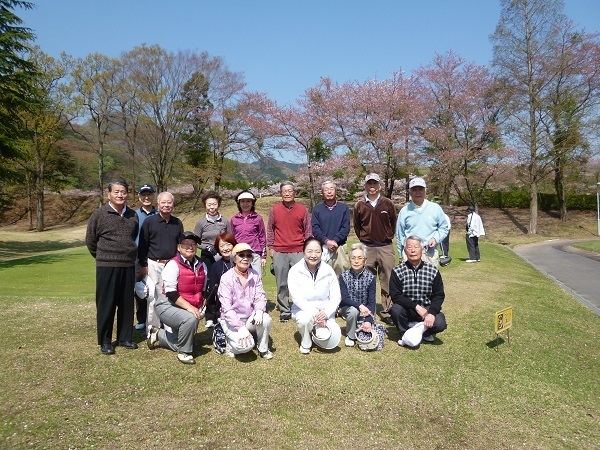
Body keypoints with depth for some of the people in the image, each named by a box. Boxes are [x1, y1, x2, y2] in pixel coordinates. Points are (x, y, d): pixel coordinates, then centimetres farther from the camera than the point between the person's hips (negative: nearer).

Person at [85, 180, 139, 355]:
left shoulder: (133, 215, 7)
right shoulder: (99, 214, -4)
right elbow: (90, 240, 3)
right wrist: (102, 257, 10)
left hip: (128, 266, 4)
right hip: (106, 267, -4)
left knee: (127, 304, 11)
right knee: (106, 304, 3)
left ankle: (125, 337, 24)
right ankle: (105, 341, 16)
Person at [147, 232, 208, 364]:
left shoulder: (201, 266, 4)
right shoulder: (173, 265, -16)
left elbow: (203, 290, 13)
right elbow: (170, 293, -23)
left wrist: (201, 307, 0)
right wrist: (189, 307, -29)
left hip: (191, 309, 7)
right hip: (168, 306, -7)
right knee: (190, 319, -34)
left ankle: (157, 334, 33)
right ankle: (184, 352, -11)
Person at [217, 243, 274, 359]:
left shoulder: (254, 275, 0)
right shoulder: (226, 278, -14)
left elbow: (260, 297, -2)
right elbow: (226, 308, -19)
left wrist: (259, 311, -26)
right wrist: (241, 328, -27)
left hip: (250, 318, 4)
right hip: (231, 320, -4)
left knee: (266, 319, -26)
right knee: (246, 345, -26)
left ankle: (263, 349, -2)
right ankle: (231, 343, 9)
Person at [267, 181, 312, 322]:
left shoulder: (302, 209, 4)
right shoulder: (275, 209, 6)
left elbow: (308, 230, 9)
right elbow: (270, 230, 11)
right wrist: (270, 247, 7)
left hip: (298, 252, -1)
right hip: (279, 252, 1)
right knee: (281, 284, 5)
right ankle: (284, 311, 16)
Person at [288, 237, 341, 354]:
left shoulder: (328, 271, -5)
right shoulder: (295, 271, -11)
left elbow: (336, 297, -3)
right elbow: (296, 298, -18)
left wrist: (326, 312, -21)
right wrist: (315, 313, -27)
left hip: (324, 312, 2)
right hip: (303, 310, -2)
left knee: (332, 340, -17)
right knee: (304, 319, -36)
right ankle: (305, 344, -2)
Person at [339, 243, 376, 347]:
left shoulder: (370, 277, -10)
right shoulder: (344, 276, -10)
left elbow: (371, 302, -13)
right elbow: (344, 298, -16)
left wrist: (368, 320, -28)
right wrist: (359, 305, -33)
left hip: (365, 310, 1)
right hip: (347, 308, -1)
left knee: (369, 330, -22)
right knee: (353, 310, -34)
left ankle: (360, 325, 15)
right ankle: (350, 336, -7)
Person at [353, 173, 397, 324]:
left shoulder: (388, 204, 3)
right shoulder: (359, 205, 4)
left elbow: (393, 223, 14)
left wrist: (388, 237, 8)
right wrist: (363, 239, 10)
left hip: (385, 247, 0)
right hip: (367, 248, 1)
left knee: (388, 282, 2)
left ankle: (387, 312, 10)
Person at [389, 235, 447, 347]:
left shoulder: (433, 270, -5)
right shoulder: (397, 271, -9)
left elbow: (439, 295, -4)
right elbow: (396, 296, -14)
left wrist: (432, 313, -21)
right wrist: (416, 307, -24)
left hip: (427, 308, 1)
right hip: (407, 310, -1)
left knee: (440, 324, -26)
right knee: (395, 310, -31)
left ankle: (424, 331, 11)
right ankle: (405, 334, 1)